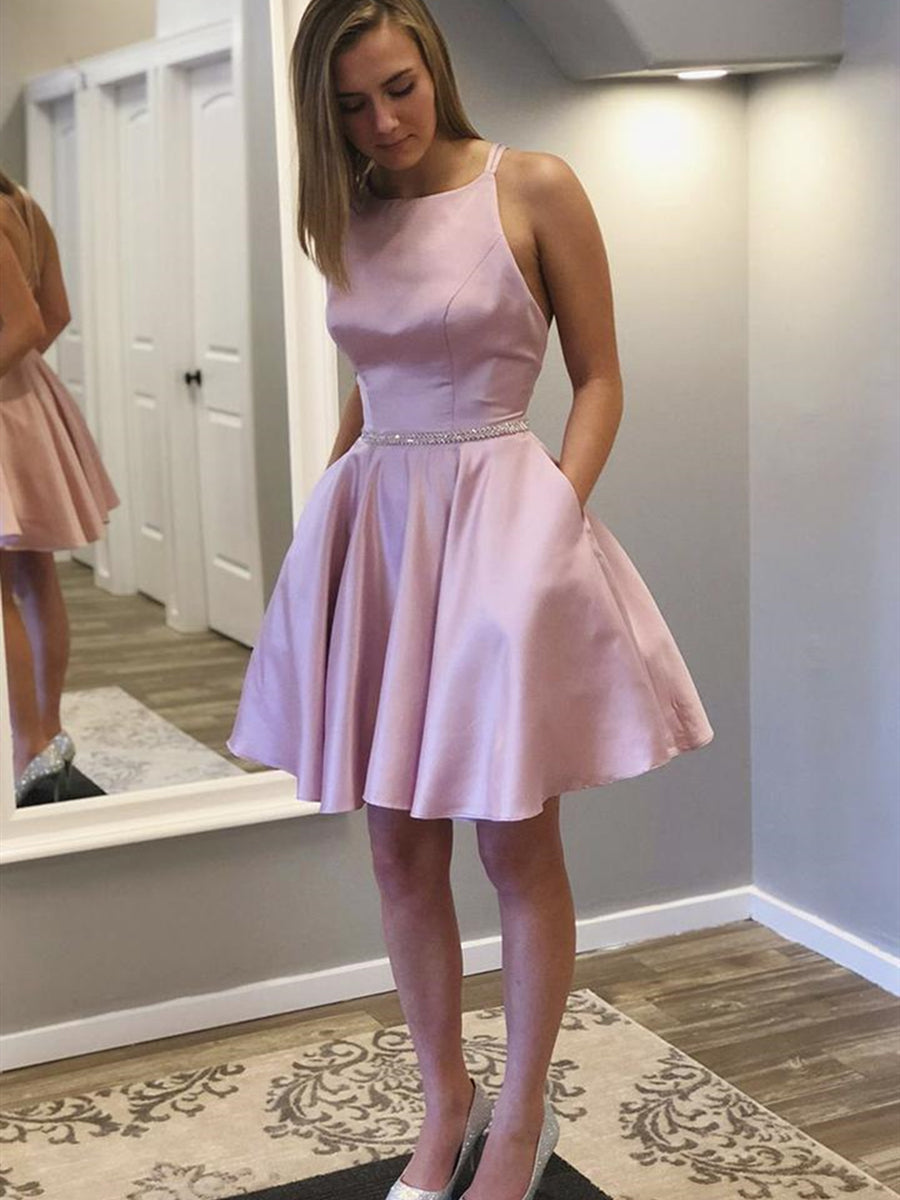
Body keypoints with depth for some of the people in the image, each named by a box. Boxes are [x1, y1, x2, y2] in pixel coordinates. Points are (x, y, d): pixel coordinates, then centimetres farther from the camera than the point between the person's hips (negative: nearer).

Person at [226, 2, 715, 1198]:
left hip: (499, 517, -5)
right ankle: (446, 1101, 27)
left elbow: (598, 381, -2)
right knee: (399, 845, 9)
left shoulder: (534, 189, -5)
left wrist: (556, 518, -14)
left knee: (517, 843, 3)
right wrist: (328, 509, 11)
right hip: (374, 525, 5)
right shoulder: (345, 220, 9)